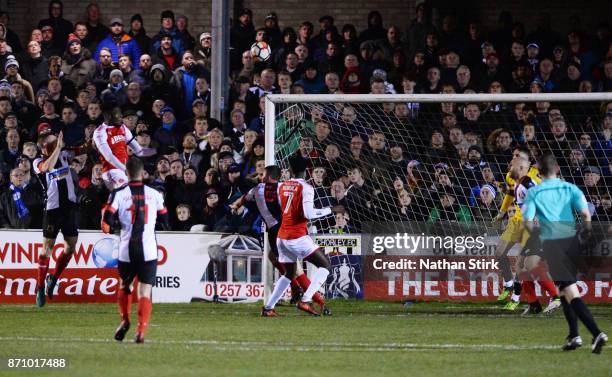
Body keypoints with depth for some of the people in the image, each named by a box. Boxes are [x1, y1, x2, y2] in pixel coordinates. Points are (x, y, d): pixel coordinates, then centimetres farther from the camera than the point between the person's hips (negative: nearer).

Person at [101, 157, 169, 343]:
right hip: (148, 251, 0)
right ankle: (141, 331, -17)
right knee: (145, 293, -1)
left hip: (127, 250, 0)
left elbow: (106, 225, -7)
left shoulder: (118, 194, -1)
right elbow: (166, 224, 11)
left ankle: (124, 320, 8)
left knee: (124, 286, 24)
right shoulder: (155, 194, 4)